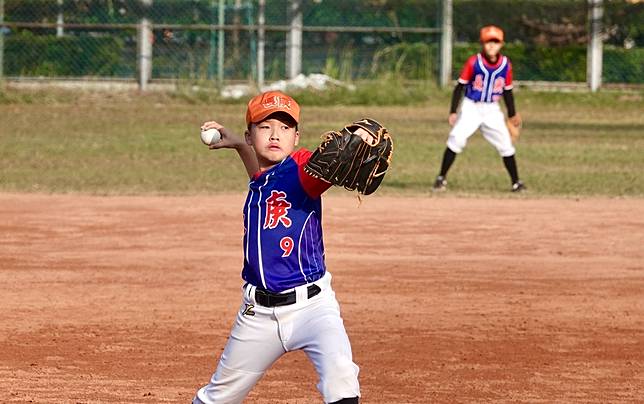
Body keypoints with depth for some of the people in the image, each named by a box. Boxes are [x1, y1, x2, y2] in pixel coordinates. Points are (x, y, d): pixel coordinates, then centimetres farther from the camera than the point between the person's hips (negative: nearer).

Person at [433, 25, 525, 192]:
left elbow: (507, 91, 9)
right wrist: (453, 112, -10)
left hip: (492, 110, 3)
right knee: (456, 139, -17)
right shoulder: (473, 62, -10)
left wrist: (512, 114, 10)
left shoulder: (505, 65, -2)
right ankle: (441, 178, -9)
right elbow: (460, 87, -6)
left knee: (505, 145, 1)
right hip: (471, 107, -3)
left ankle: (516, 182, 15)